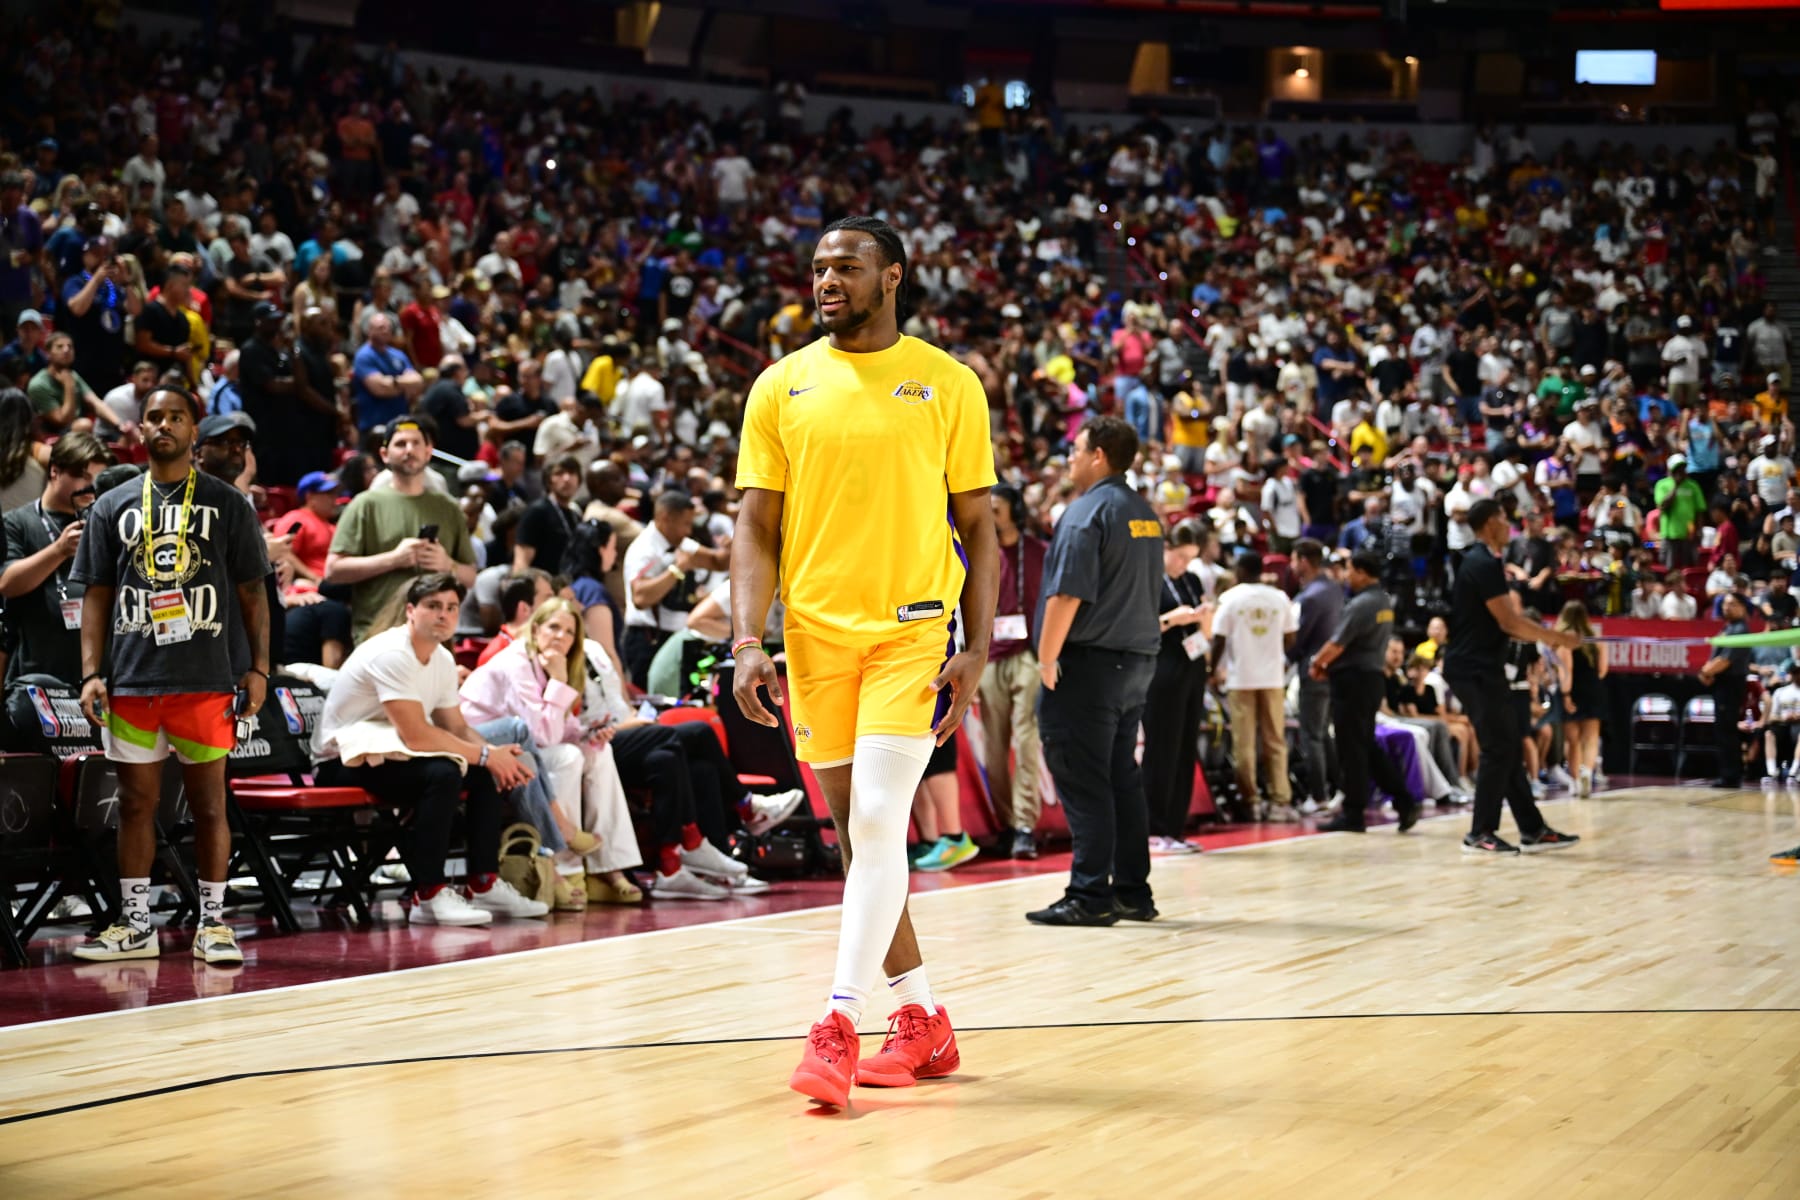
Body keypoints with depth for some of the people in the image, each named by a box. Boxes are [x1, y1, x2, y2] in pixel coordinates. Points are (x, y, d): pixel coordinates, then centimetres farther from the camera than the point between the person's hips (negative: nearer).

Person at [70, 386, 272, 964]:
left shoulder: (227, 504, 6)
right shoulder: (113, 507, 10)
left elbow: (251, 593, 6)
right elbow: (96, 595, 9)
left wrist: (258, 668, -2)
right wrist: (92, 673, 0)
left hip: (205, 679, -2)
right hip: (132, 678, 2)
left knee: (208, 802, 2)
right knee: (136, 802, 6)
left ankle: (213, 923, 10)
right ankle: (134, 926, 14)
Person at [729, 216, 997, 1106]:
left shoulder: (947, 384, 2)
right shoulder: (783, 387, 7)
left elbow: (978, 526, 4)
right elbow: (756, 528, 6)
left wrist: (977, 649, -5)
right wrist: (749, 642, -6)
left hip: (912, 631, -3)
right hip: (816, 633, 3)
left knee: (878, 821, -15)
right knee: (857, 833, 8)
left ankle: (837, 1026, -13)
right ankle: (922, 1022, 19)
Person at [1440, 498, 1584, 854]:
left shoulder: (1480, 562, 16)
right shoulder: (1485, 564, -15)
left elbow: (1501, 622, 21)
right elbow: (1508, 622, -18)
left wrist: (1548, 637, 17)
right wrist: (1557, 637, -10)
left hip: (1479, 668, 10)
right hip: (1476, 670, -10)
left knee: (1509, 747, 11)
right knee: (1498, 750, -7)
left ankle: (1533, 830, 15)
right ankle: (1480, 834, -3)